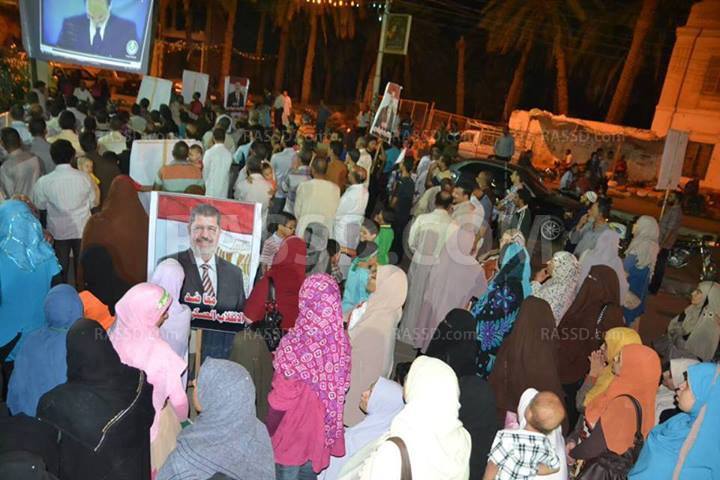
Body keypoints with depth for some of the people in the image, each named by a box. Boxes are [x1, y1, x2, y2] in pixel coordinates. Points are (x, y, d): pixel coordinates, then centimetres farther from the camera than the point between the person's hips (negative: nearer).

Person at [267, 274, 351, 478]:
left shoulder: (295, 344, -27)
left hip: (293, 433, -4)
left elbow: (281, 399, -20)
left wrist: (267, 432, -5)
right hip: (321, 431, 4)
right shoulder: (342, 342, -11)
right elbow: (341, 388, 0)